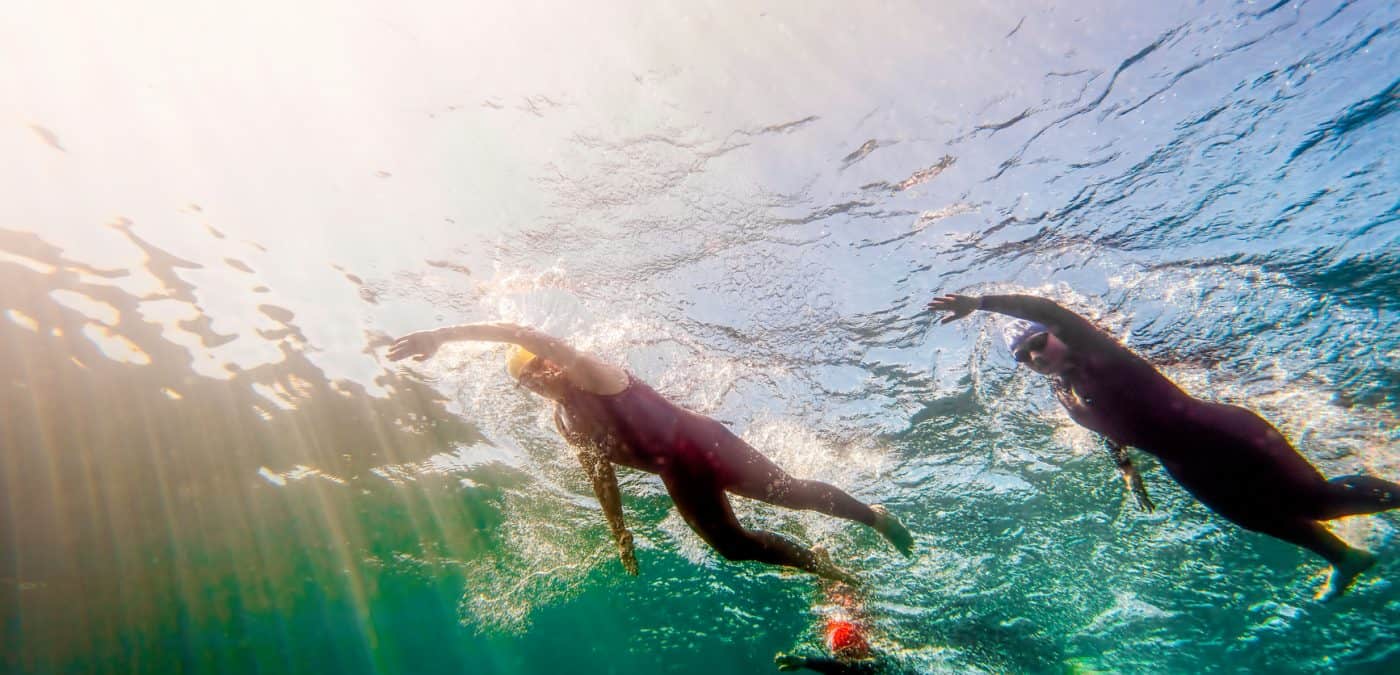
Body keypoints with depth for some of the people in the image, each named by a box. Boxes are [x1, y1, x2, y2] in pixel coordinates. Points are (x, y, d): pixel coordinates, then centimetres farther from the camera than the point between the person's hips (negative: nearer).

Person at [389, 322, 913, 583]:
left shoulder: (587, 372, -11)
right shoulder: (564, 423, 12)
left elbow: (527, 334, -30)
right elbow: (601, 475, 19)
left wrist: (445, 333, -36)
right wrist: (620, 534, 17)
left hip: (696, 441, -7)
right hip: (674, 475, 7)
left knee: (789, 493, -1)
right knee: (731, 545, 5)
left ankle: (872, 515, 23)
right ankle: (817, 562, 25)